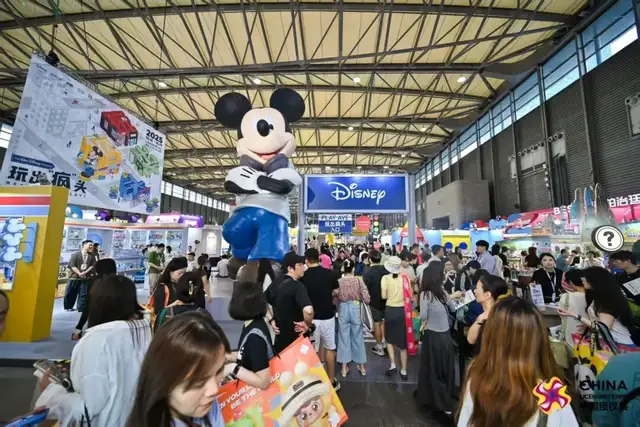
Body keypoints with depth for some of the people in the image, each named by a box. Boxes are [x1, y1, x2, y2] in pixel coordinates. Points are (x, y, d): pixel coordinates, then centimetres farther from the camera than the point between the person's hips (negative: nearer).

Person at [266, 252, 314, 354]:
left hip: (280, 336, 7)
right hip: (295, 337, -7)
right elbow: (308, 310, -40)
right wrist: (307, 324, -21)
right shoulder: (297, 286, -25)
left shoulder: (275, 283, 1)